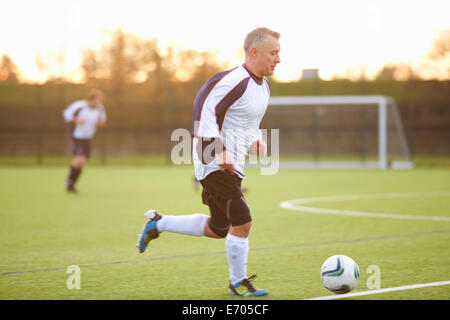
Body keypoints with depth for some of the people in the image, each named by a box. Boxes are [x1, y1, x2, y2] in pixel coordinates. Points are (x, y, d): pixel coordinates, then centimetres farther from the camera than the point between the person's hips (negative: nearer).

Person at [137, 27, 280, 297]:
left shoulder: (263, 86, 11)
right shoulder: (235, 82, -20)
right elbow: (205, 110, -26)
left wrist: (257, 140, 8)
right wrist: (219, 151, -30)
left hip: (233, 166, 10)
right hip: (215, 165, -10)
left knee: (218, 229, 16)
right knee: (242, 222, -12)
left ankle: (158, 224, 31)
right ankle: (238, 283, 5)